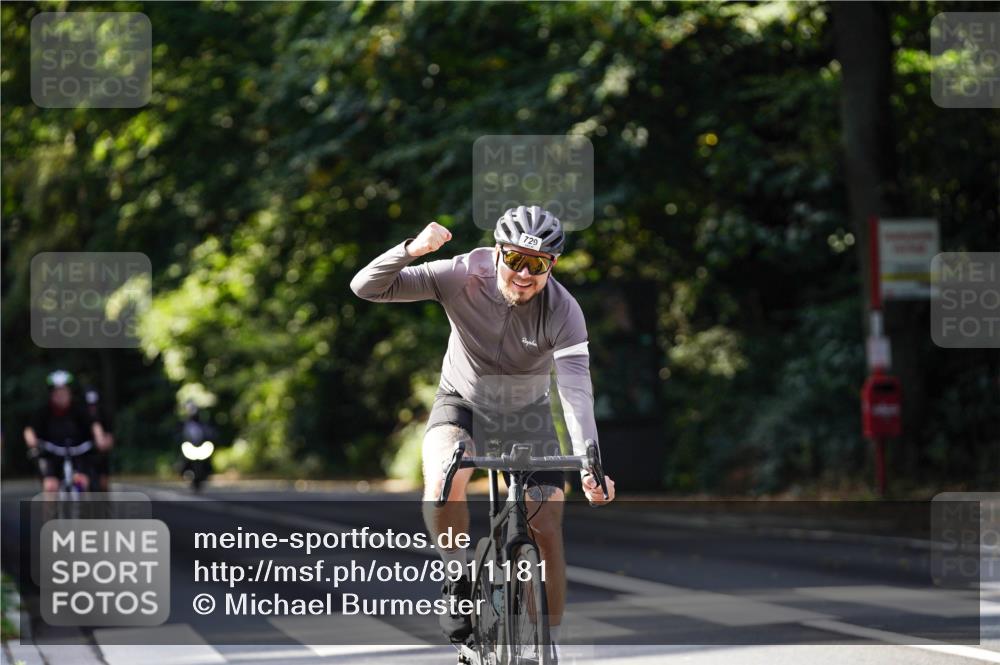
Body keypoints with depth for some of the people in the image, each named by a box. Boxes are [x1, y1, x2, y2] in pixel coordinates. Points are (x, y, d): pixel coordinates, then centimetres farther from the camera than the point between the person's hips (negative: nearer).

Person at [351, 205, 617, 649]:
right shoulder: (463, 276, -25)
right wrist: (413, 249, -47)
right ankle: (458, 580, -8)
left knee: (547, 530, -9)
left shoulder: (563, 312, -26)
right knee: (444, 483, -32)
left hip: (527, 417, 1)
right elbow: (366, 287, -28)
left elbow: (576, 392, -35)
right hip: (462, 404, -1)